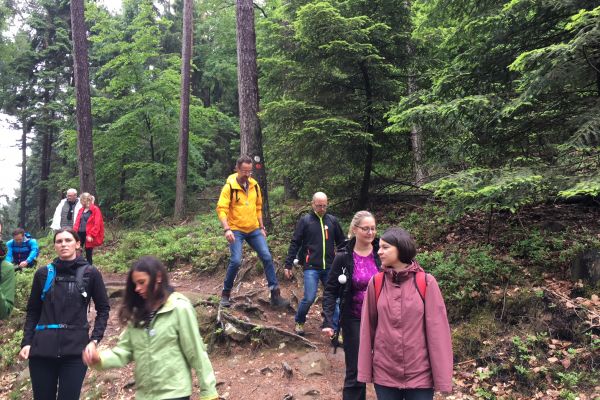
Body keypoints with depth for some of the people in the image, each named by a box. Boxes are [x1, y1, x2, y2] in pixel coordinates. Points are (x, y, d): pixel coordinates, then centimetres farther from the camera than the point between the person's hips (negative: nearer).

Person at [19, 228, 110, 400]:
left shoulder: (90, 273, -1)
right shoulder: (43, 273, 4)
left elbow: (103, 309, 5)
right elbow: (33, 311, 11)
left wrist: (95, 339, -5)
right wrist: (26, 342, 0)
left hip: (75, 349, -2)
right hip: (42, 349, 2)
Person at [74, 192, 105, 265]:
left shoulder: (95, 209, -7)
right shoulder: (81, 210, 14)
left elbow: (97, 224, -13)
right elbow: (77, 222, 15)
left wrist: (91, 235, -18)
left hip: (88, 235, -6)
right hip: (80, 233, 6)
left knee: (88, 254, 3)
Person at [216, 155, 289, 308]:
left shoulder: (254, 185, 5)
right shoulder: (229, 187, -10)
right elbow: (221, 209, -16)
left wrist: (262, 227, 12)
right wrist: (227, 229, -28)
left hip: (254, 229, 5)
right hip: (236, 230, -5)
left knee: (267, 257, -3)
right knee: (236, 261, -14)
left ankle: (275, 295, 5)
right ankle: (225, 294, 9)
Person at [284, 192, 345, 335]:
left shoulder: (333, 220, 7)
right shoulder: (305, 221, -1)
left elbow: (341, 243, 14)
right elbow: (295, 244, 0)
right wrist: (288, 265, -2)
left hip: (330, 267, 3)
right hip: (311, 267, -3)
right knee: (309, 298, -7)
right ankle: (299, 322, 20)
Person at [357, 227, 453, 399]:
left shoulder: (426, 283, -10)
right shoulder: (375, 283, -4)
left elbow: (437, 330, -9)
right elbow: (368, 327, 1)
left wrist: (442, 377, -8)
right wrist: (364, 369, 3)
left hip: (420, 374, -2)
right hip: (384, 373, 2)